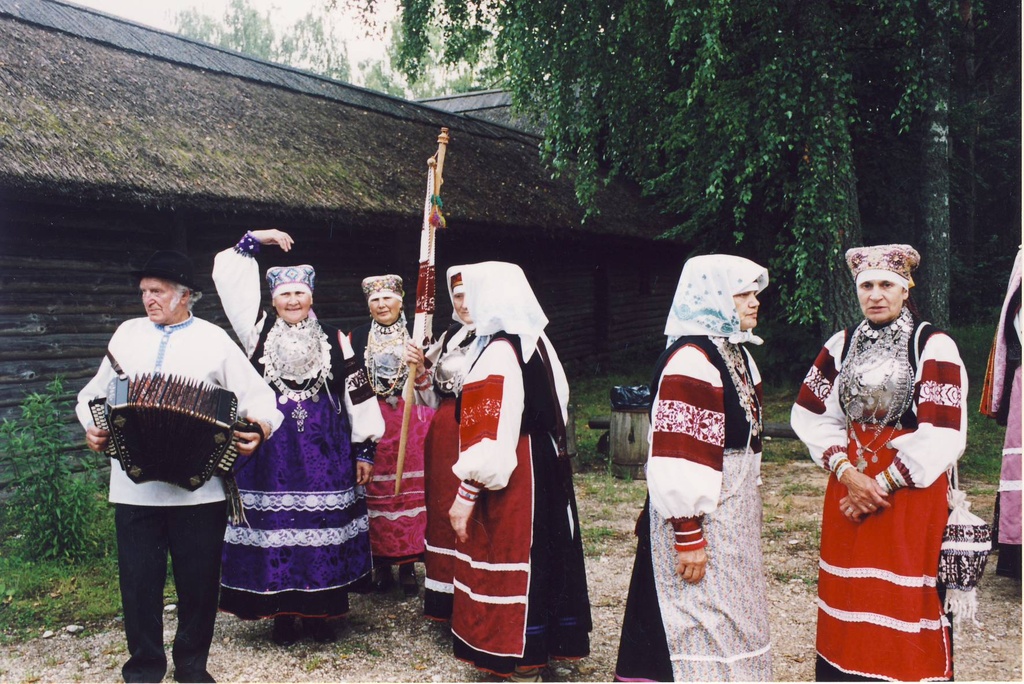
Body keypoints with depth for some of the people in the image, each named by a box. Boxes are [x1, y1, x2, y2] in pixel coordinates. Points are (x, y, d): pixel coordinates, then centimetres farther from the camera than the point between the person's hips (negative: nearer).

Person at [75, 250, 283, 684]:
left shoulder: (214, 339, 4)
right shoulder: (128, 333, 14)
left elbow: (256, 394, 1)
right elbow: (95, 391, 20)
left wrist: (260, 426, -18)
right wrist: (91, 425, 1)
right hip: (134, 482, 2)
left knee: (199, 577, 6)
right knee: (138, 577, 7)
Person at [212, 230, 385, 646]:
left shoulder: (333, 341, 5)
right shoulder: (259, 331, 6)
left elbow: (357, 396, 6)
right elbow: (227, 277, 4)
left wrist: (365, 449, 4)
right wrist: (253, 241, 0)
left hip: (323, 450, 0)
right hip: (271, 449, 0)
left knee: (322, 526, 4)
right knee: (275, 526, 2)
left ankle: (318, 611, 19)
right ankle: (281, 613, 17)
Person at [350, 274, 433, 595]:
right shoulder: (358, 336, 8)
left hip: (411, 421, -1)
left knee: (410, 492, 1)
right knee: (375, 493, 2)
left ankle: (408, 564, 11)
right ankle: (381, 565, 13)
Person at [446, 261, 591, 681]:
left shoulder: (496, 353, -21)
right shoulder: (538, 341, 5)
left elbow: (487, 435, -24)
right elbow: (557, 404, 13)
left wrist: (466, 495, -20)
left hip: (508, 478, -9)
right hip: (547, 466, 9)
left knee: (509, 560, 3)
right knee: (541, 552, 18)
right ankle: (548, 645, 32)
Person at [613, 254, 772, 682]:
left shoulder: (735, 354, 11)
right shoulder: (690, 361, -20)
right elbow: (675, 457, -24)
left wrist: (747, 511, 21)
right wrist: (688, 533, -24)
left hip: (733, 516, 10)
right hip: (697, 516, -10)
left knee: (728, 623, 18)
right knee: (698, 625, 0)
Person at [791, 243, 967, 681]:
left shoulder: (934, 347, -7)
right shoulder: (842, 345, 7)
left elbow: (942, 436, -13)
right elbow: (812, 415, 5)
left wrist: (884, 483, -12)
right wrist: (847, 472, -8)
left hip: (911, 490, -4)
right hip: (849, 485, 4)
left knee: (903, 600, -1)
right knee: (849, 594, 9)